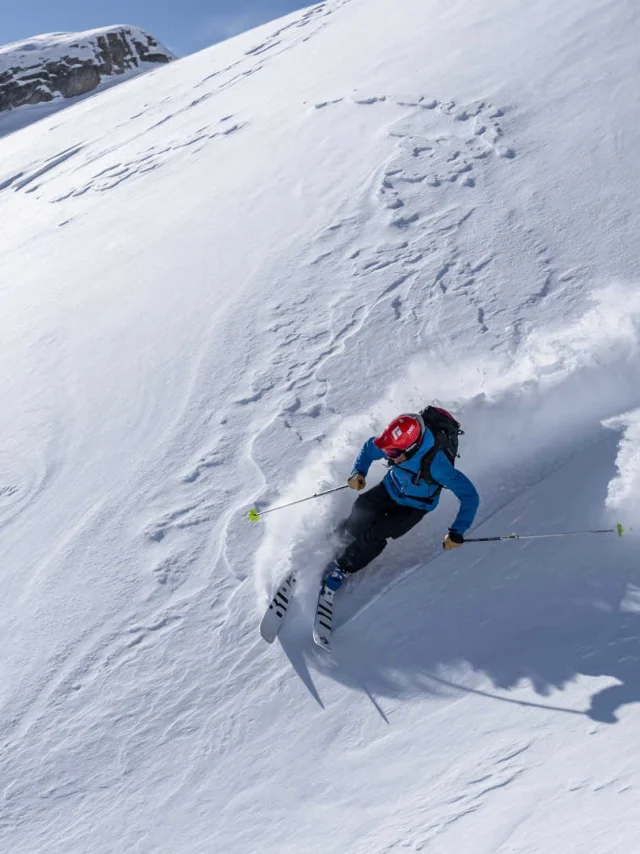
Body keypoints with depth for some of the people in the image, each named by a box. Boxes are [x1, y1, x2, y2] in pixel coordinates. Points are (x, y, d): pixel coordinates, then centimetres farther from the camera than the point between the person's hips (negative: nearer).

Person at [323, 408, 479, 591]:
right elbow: (369, 448, -4)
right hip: (391, 489, 4)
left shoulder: (436, 463, -42)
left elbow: (469, 496, -35)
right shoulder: (396, 443, -28)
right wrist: (358, 472, -21)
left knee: (374, 534, -15)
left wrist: (457, 532, -38)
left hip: (414, 506, -4)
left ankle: (345, 567, 10)